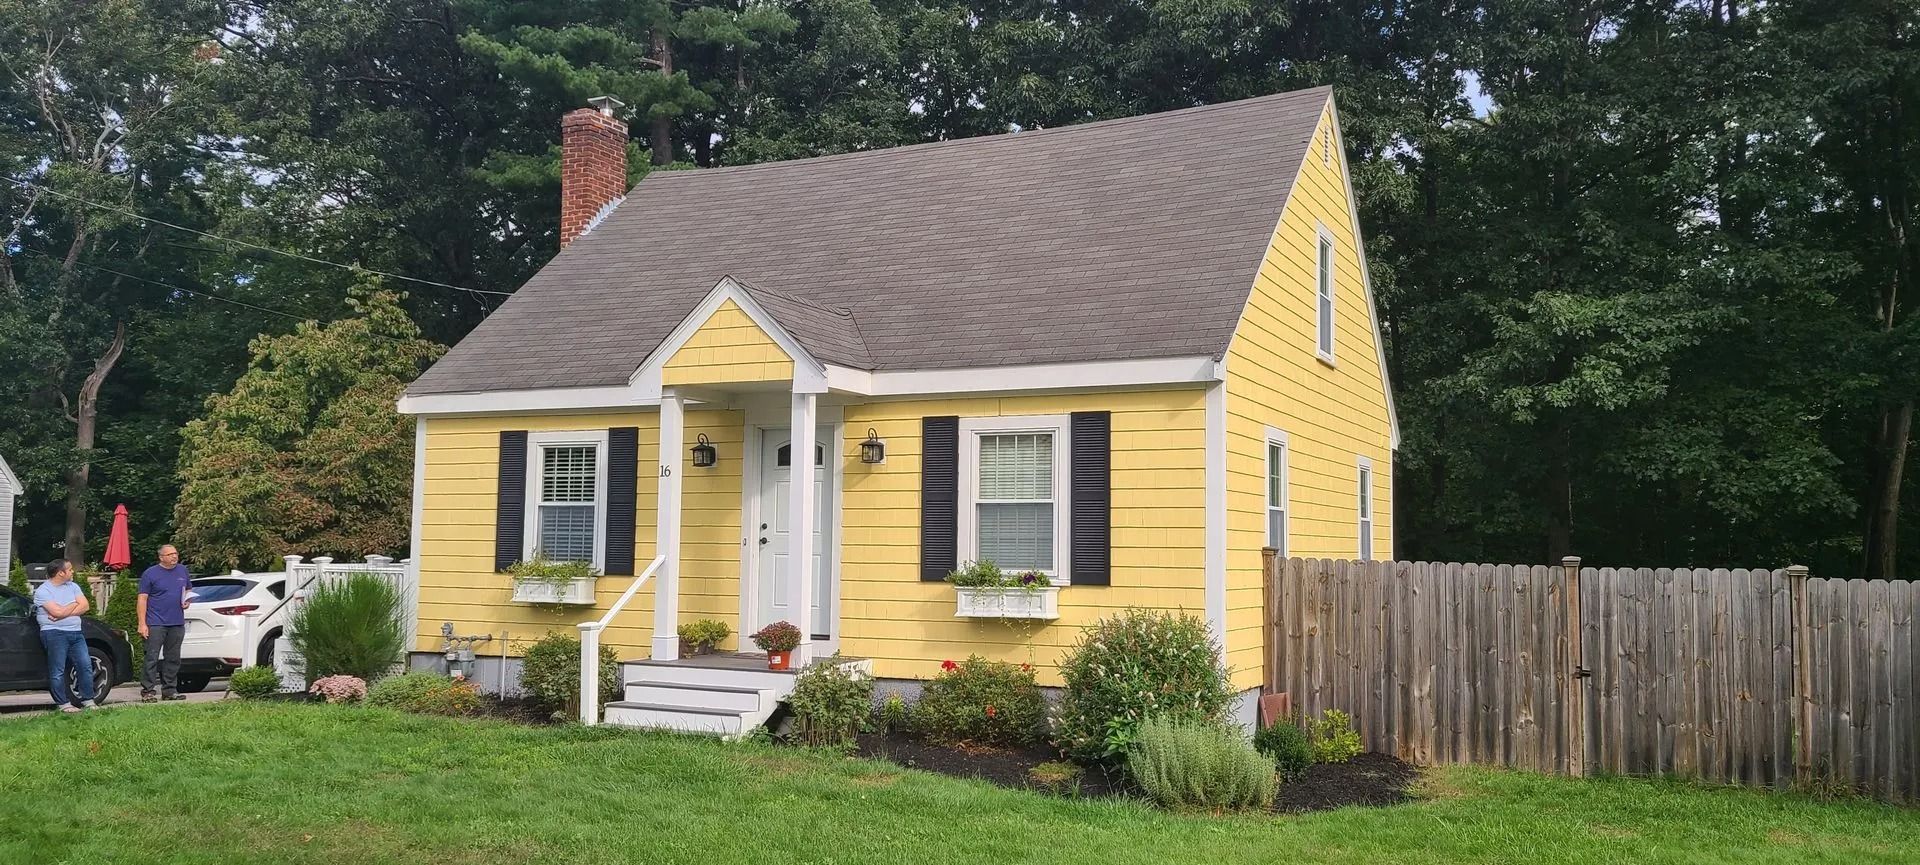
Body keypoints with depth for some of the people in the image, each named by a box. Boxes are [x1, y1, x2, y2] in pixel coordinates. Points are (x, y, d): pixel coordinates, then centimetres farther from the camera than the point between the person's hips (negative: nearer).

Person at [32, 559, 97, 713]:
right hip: (54, 633, -6)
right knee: (58, 671, -4)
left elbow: (85, 606, 2)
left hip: (75, 632, 6)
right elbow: (58, 612, -17)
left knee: (85, 665, 0)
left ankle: (88, 700, 6)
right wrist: (74, 604, 0)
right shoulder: (42, 591, -6)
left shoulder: (73, 586, 14)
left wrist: (64, 613, -11)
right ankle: (64, 703, 1)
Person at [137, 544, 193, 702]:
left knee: (173, 659, 9)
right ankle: (147, 691, -5)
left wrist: (187, 601, 1)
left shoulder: (182, 570, 13)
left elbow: (189, 590, 26)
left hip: (177, 623, 5)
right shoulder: (150, 573, -2)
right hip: (156, 623, -5)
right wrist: (142, 624, -12)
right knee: (152, 658, -8)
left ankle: (170, 690, 16)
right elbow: (142, 599, -5)